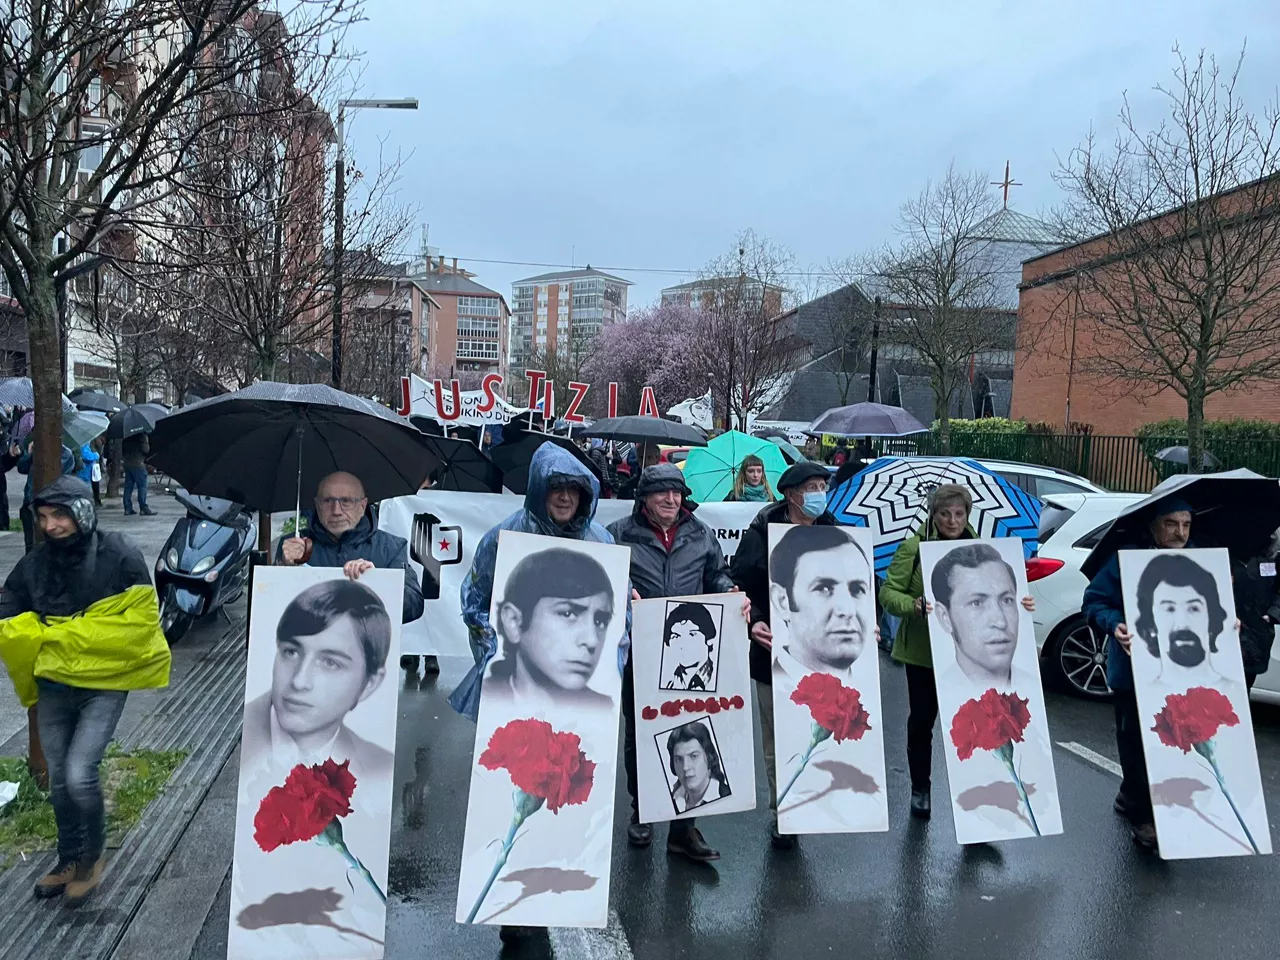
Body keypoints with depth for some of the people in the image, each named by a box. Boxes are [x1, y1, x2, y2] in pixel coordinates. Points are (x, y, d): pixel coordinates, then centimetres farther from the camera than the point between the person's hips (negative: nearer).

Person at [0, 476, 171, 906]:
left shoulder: (120, 554, -14)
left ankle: (94, 852, 15)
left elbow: (140, 620, -14)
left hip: (104, 685, -5)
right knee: (59, 780, 16)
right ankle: (69, 858, 38)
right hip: (53, 688, 5)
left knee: (79, 775, -13)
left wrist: (62, 633, -13)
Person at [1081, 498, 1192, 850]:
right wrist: (1114, 624, -29)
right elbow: (1094, 602, -11)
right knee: (1137, 744, 3)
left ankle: (1131, 799, 36)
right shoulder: (1126, 559, -12)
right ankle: (1143, 815, 19)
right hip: (1133, 672, -5)